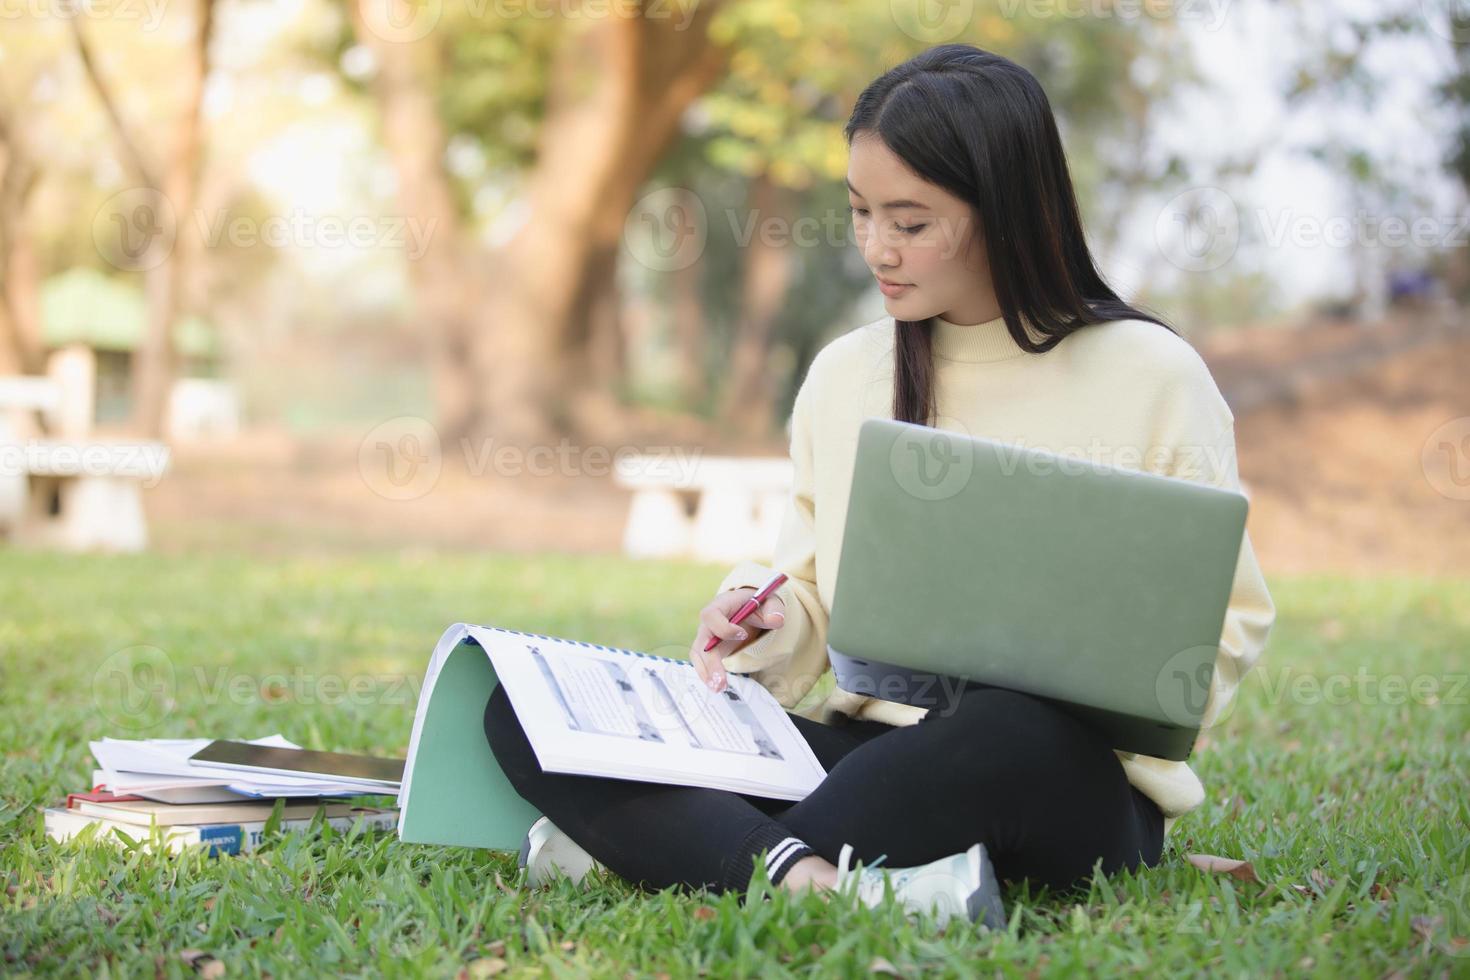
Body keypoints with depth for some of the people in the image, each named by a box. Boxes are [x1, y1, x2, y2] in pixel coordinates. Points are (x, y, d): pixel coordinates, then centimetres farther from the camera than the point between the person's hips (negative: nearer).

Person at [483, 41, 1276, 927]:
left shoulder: (1149, 376, -2)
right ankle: (814, 876, -36)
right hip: (867, 745, 5)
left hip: (1076, 780, -4)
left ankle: (668, 844, -27)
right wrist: (766, 618, -5)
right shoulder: (843, 375, 11)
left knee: (1016, 727, -43)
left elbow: (1225, 631, -2)